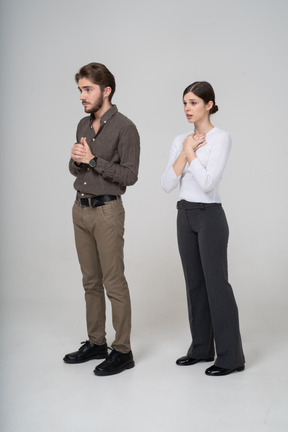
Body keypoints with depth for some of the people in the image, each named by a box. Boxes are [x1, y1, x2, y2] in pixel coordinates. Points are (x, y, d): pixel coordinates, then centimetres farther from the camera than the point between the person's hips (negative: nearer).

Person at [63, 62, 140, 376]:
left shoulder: (124, 128, -12)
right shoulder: (83, 125, 12)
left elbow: (129, 175, -16)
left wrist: (93, 160, -19)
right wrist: (76, 160, -5)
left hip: (107, 211, -8)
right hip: (80, 209, 8)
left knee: (114, 283, -3)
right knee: (91, 281, 14)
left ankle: (122, 351, 7)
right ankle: (96, 343, 25)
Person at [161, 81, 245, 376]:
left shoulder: (220, 138, -11)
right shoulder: (181, 140, 9)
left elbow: (207, 182, -22)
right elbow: (167, 184, -1)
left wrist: (191, 152, -12)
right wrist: (186, 151, -9)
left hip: (210, 216, -7)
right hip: (185, 216, 7)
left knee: (216, 284, -3)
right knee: (194, 283, 13)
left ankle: (230, 357, 8)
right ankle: (201, 348, 25)